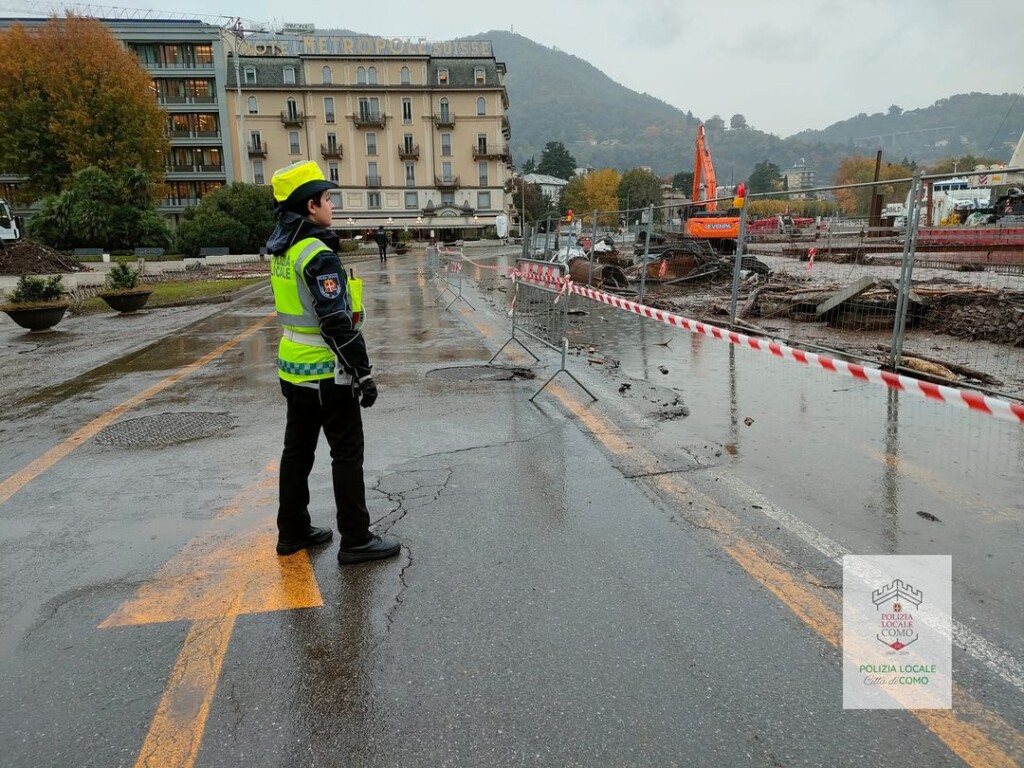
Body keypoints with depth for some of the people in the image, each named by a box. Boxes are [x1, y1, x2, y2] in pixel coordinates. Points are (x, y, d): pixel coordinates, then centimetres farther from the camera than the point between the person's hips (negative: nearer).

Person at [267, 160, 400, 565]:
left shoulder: (282, 250, 7)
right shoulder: (317, 254, -20)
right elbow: (337, 323, -22)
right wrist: (362, 373, -18)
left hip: (294, 369, 9)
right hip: (325, 373, -9)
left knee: (298, 449, 17)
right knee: (347, 453, 1)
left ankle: (293, 531, 29)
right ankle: (356, 540, 9)